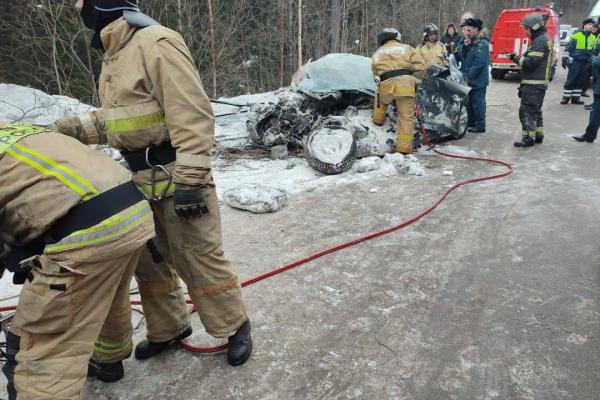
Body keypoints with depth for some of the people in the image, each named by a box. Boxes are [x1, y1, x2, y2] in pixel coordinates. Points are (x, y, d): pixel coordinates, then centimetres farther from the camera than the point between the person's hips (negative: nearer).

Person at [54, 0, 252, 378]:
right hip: (139, 179, 10)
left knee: (199, 258, 0)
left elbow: (192, 115, -22)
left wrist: (188, 179, -25)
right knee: (148, 259, 17)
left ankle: (236, 327, 20)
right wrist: (70, 128, 7)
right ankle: (168, 329, 36)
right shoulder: (114, 54, 15)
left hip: (175, 176, -9)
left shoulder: (157, 42, -16)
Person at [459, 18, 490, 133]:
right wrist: (465, 46, -3)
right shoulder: (471, 42, 13)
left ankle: (480, 125, 5)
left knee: (478, 102, -3)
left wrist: (468, 76, -20)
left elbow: (479, 63, -22)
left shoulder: (482, 43, -15)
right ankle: (471, 122, 29)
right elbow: (463, 57, 13)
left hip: (478, 81, -9)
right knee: (469, 101, 16)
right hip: (469, 80, 9)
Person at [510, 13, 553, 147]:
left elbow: (530, 63, -22)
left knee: (527, 111, -9)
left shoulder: (539, 41, -15)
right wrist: (519, 58, 9)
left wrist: (516, 58, -9)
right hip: (540, 82, 11)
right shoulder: (544, 40, 18)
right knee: (535, 110, 18)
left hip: (533, 84, -11)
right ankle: (538, 135, 26)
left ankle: (528, 138, -8)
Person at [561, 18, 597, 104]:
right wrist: (564, 59, -8)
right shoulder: (576, 36, -5)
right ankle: (566, 98, 2)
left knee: (581, 81, 7)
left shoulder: (593, 38, 11)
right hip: (575, 62, -5)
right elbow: (568, 48, -4)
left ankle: (575, 98, 13)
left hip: (586, 63, 5)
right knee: (570, 81, -4)